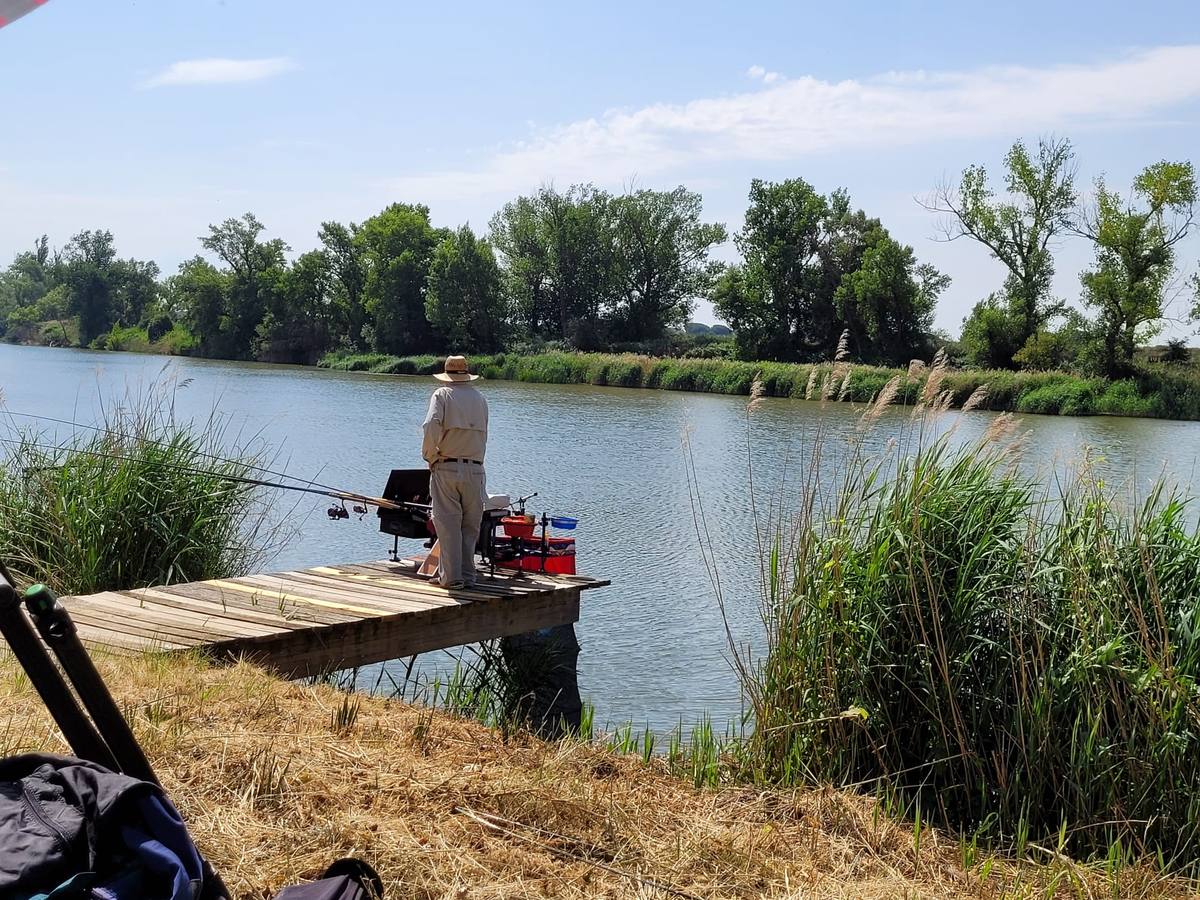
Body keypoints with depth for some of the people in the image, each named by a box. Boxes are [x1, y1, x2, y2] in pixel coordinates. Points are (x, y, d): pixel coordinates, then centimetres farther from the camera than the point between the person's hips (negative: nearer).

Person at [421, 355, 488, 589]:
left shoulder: (442, 394, 0)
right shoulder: (480, 398, 13)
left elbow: (431, 426, -15)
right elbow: (483, 436, 12)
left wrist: (430, 456, -4)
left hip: (446, 467, -3)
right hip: (475, 469, 3)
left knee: (448, 524, -1)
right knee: (470, 525, 9)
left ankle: (451, 575, -2)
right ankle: (467, 573, 11)